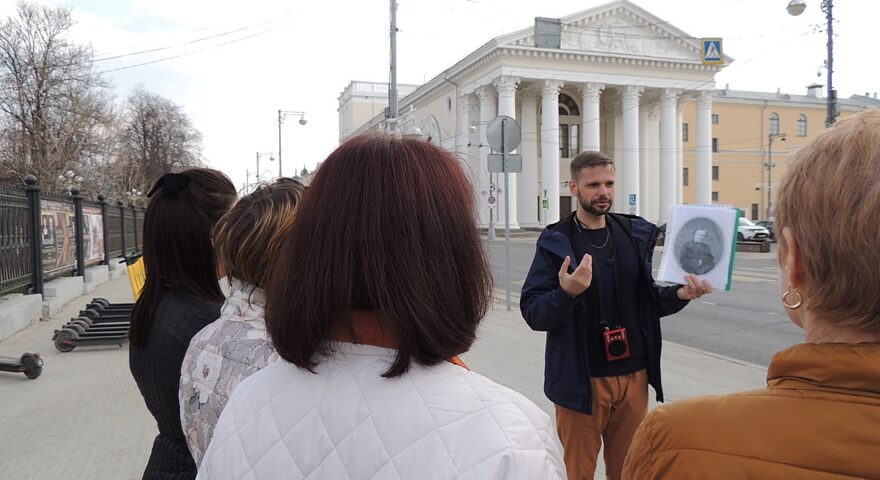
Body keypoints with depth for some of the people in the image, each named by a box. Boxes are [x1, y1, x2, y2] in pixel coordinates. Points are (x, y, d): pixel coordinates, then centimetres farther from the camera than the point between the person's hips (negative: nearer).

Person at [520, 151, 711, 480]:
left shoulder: (636, 233, 7)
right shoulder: (556, 241, -7)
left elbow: (647, 299, 13)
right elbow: (532, 313, -12)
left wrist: (679, 295, -6)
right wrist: (566, 292, -30)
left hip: (633, 375, 4)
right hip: (581, 379, -4)